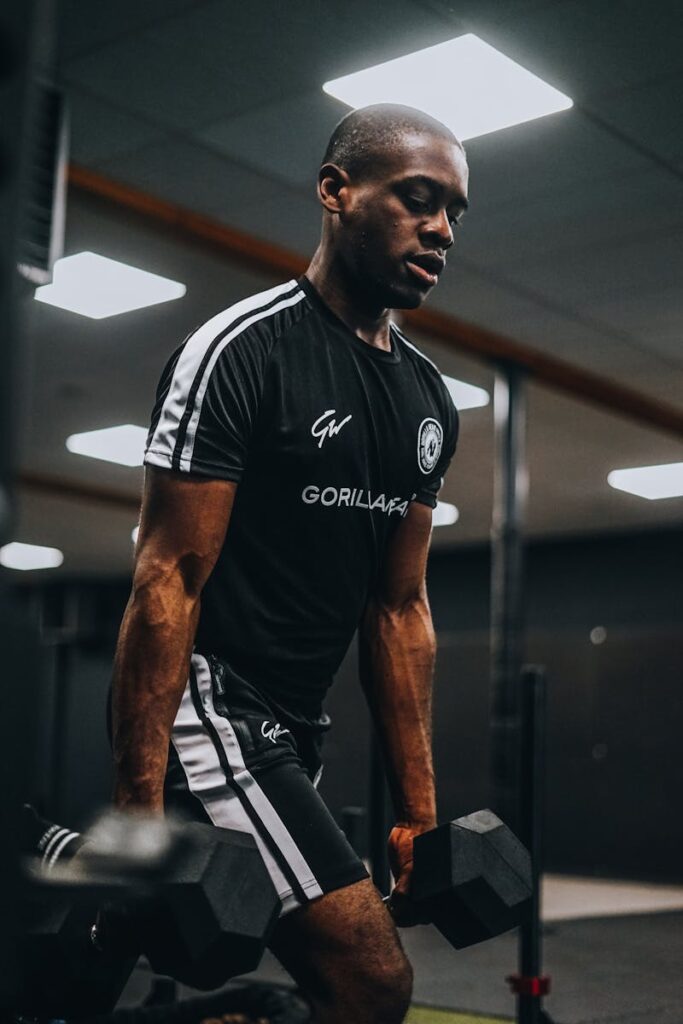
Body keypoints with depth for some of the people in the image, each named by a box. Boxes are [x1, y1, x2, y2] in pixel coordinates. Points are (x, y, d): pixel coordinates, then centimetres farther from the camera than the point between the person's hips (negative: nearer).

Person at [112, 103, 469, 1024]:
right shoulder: (242, 351, -12)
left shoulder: (429, 400, 10)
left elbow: (399, 607, 13)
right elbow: (168, 579, -17)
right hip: (204, 710, -8)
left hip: (292, 732, 8)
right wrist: (139, 816, -21)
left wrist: (420, 811, 11)